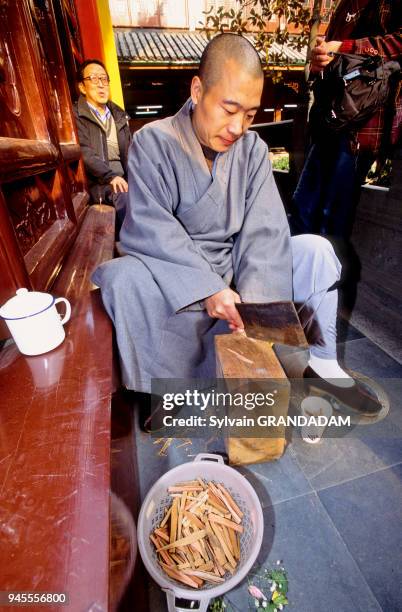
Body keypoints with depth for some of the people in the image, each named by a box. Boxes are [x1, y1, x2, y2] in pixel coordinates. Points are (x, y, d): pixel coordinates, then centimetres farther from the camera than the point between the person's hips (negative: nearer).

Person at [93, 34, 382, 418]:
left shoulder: (252, 147, -1)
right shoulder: (153, 142, -10)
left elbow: (264, 229, -12)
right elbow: (152, 230, -21)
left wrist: (254, 299, -27)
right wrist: (208, 287, -32)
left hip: (235, 267, 4)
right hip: (177, 275, -2)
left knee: (316, 250, -11)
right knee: (125, 278, -34)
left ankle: (324, 363, 3)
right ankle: (163, 388, -12)